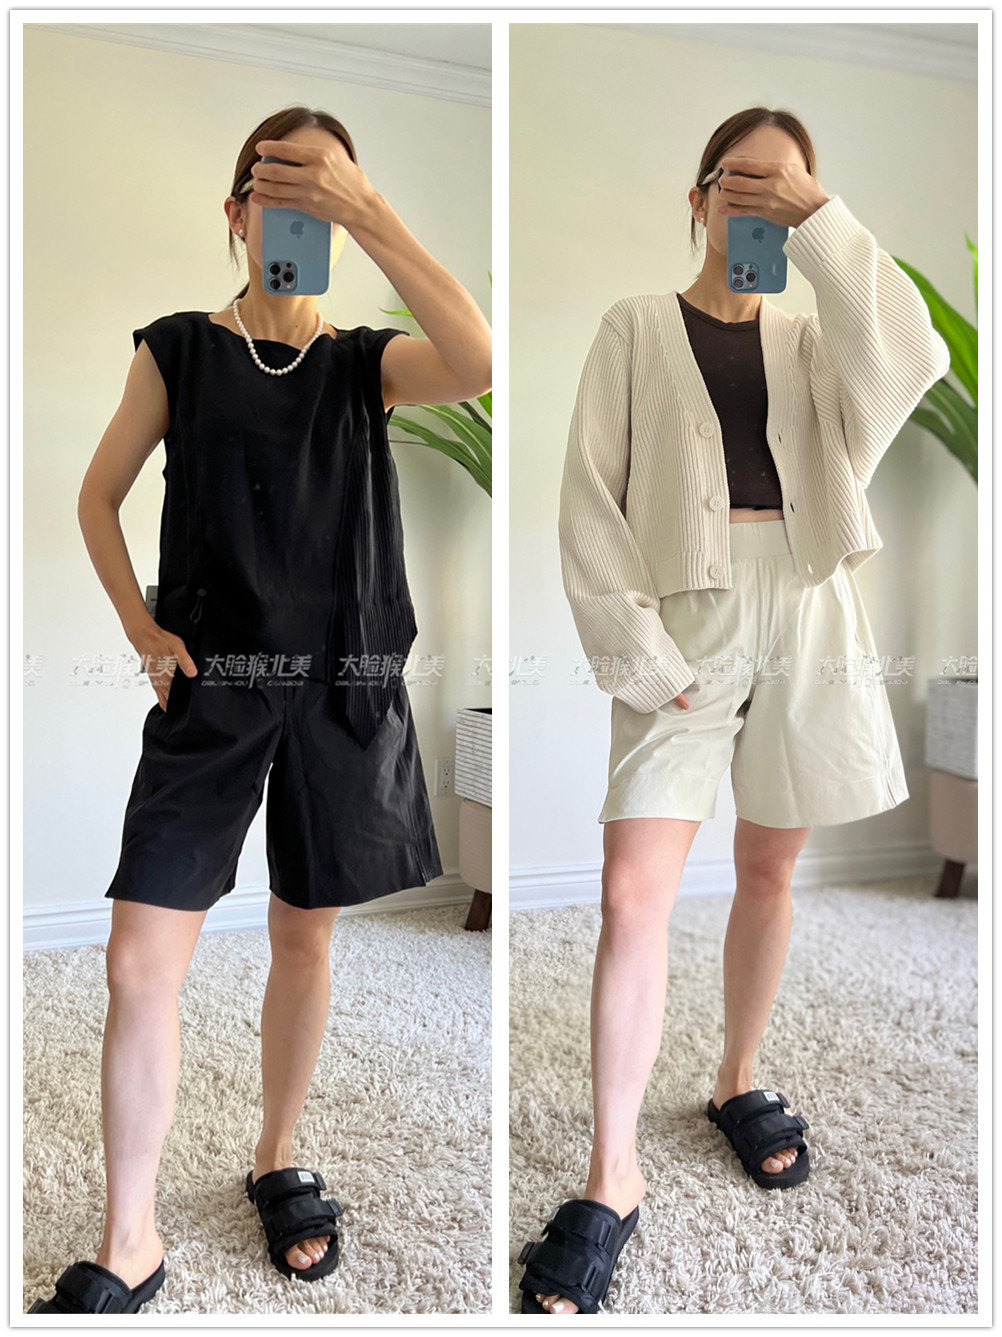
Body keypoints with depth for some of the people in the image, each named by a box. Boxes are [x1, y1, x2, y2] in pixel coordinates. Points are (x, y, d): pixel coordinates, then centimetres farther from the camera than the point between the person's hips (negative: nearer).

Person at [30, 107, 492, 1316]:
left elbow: (477, 365, -17)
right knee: (140, 962, -5)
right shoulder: (177, 350, 6)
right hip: (211, 685, 0)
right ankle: (128, 1248, 12)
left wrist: (367, 215, -17)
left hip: (342, 686, 1)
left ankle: (277, 1161, 35)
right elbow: (98, 495, 11)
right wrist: (140, 626, -3)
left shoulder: (365, 363, 5)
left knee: (304, 940, 11)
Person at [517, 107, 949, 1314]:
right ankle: (611, 1180, -1)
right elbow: (590, 502, -2)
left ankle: (737, 1082, 32)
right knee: (633, 890, -12)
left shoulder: (811, 341, 15)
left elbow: (908, 363, -8)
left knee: (769, 869, 11)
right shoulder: (637, 328, 6)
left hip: (806, 618, 4)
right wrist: (635, 653, -12)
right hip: (687, 621, -3)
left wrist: (823, 222, -7)